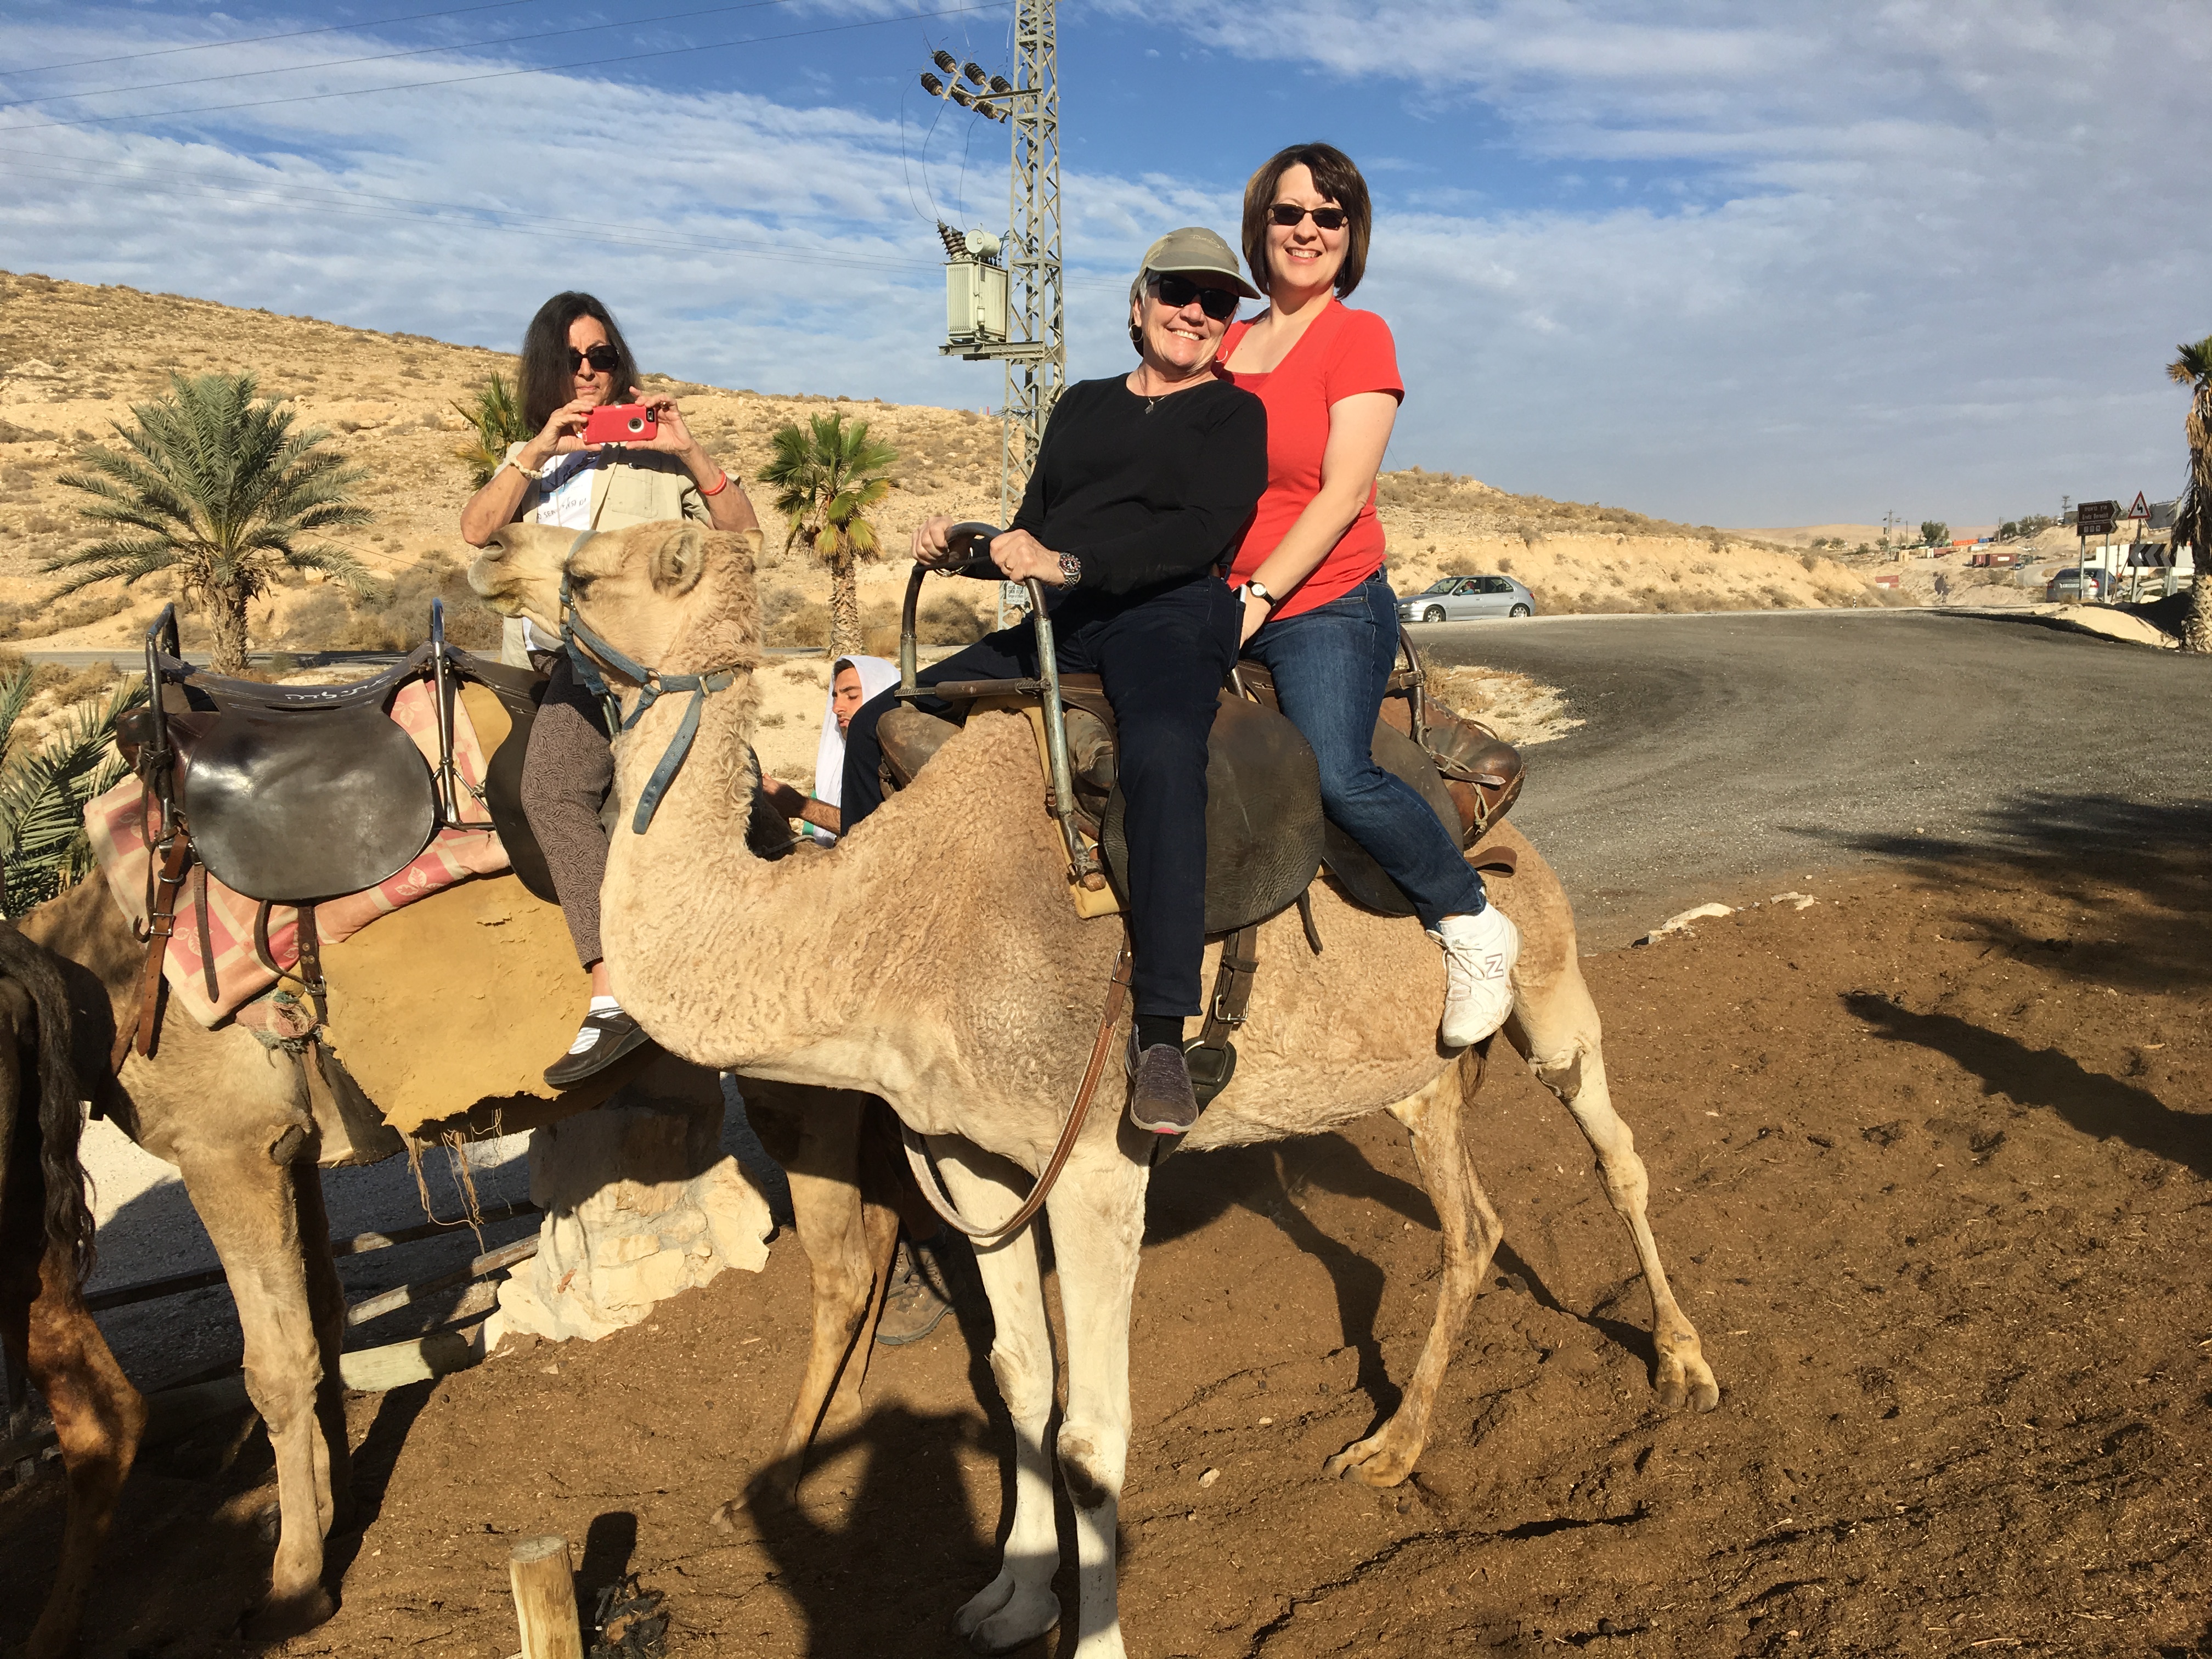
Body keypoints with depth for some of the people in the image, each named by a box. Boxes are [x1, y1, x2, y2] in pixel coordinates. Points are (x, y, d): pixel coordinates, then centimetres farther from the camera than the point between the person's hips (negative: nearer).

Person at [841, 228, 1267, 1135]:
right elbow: (1030, 537, 24)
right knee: (879, 725, -3)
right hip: (1059, 625, 7)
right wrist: (959, 546, 3)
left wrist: (1069, 563, -19)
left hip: (1171, 614, -6)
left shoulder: (1235, 413, 8)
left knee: (1163, 751, -40)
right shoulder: (1083, 404, 25)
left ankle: (1162, 1035, -39)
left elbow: (1205, 530, -9)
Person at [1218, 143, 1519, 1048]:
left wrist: (1259, 596, -16)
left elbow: (1344, 493, -11)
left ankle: (1474, 927, -2)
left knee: (1340, 775, -25)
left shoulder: (1358, 336, -1)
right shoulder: (1228, 343, 16)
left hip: (1325, 606, -7)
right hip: (1224, 603, 7)